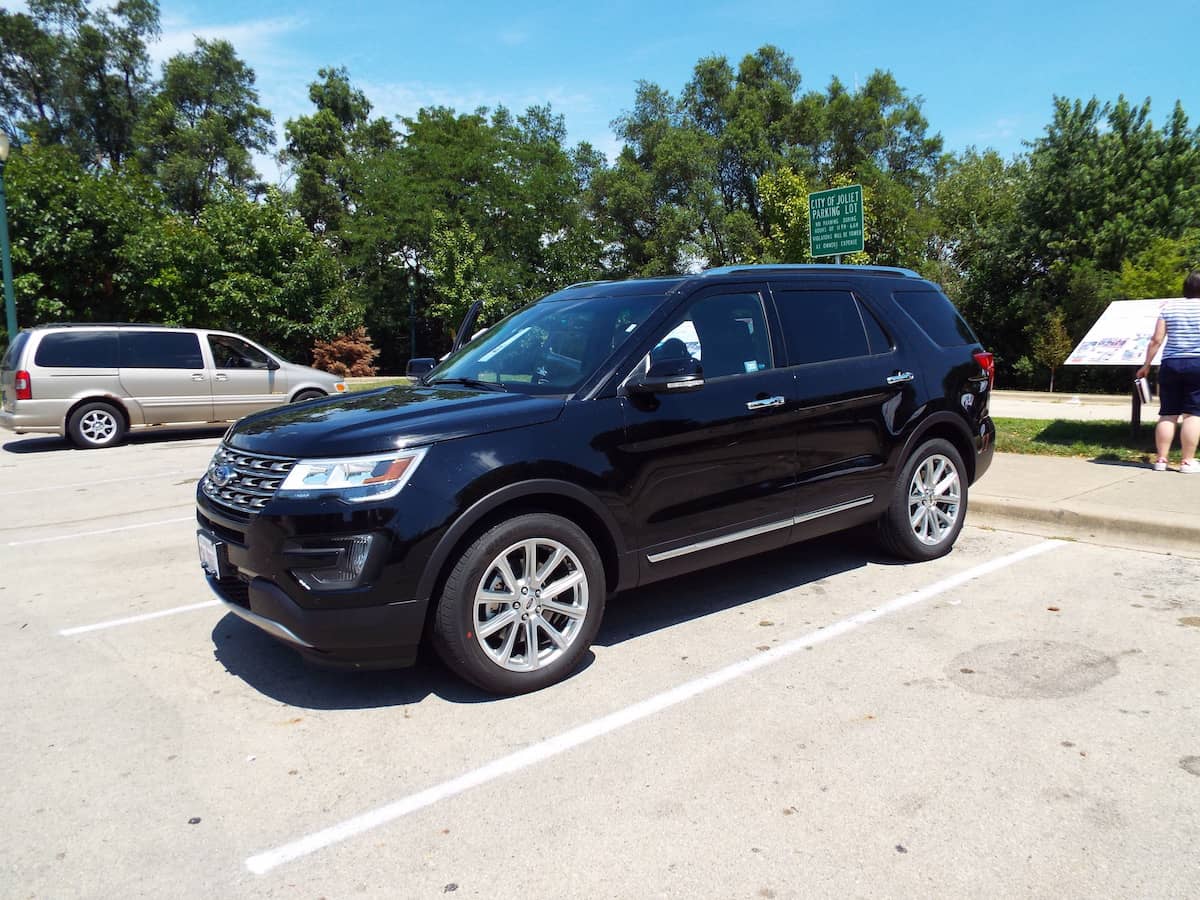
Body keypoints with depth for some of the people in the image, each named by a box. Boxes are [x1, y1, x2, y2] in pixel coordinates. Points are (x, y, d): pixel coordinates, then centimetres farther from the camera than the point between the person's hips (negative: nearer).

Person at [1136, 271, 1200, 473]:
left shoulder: (1169, 306, 7)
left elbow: (1156, 339, 2)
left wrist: (1146, 365, 8)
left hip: (1170, 364, 2)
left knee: (1167, 414, 5)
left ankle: (1161, 460, 4)